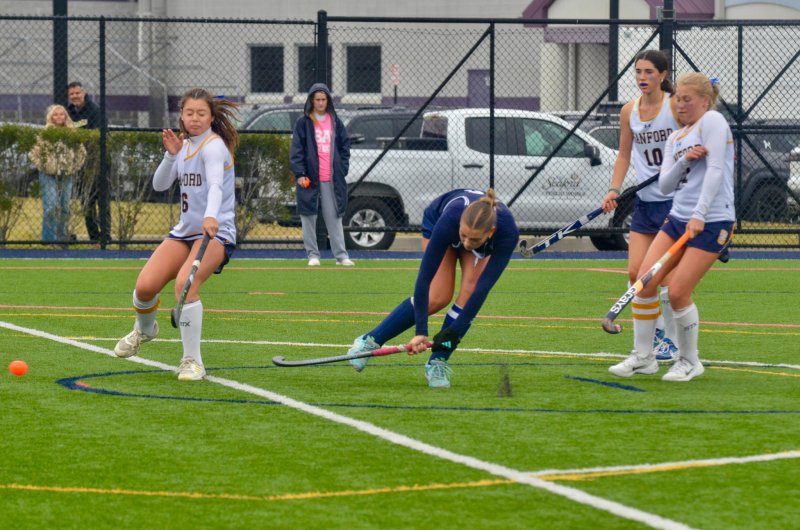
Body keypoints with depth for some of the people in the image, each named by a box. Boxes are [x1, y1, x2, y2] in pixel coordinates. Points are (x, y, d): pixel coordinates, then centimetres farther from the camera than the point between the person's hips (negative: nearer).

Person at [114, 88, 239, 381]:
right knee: (145, 286, -9)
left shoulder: (213, 146, -13)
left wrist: (211, 216, -50)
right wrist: (171, 155, -9)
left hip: (214, 231, -7)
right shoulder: (185, 145, 11)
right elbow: (159, 184, 8)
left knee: (185, 284, -31)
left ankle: (192, 362, -19)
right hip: (184, 230, 7)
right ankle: (144, 329, 28)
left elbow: (216, 185, -31)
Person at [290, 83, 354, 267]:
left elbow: (345, 147, 14)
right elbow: (296, 150, -2)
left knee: (334, 217, 1)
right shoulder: (303, 123, 2)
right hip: (309, 179, -2)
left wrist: (343, 169, 4)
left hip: (332, 179, 2)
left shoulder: (335, 122, 11)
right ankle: (313, 255, 9)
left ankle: (341, 255, 2)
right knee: (309, 217, 1)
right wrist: (299, 173, -11)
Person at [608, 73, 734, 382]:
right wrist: (684, 161, -12)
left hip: (711, 221, -7)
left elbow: (715, 170, -16)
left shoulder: (712, 121, -6)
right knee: (644, 282, -3)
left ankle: (690, 362, 8)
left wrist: (699, 215, -23)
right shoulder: (675, 139, 17)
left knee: (678, 292, -11)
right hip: (678, 217, 8)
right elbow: (665, 185, 8)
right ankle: (643, 358, 9)